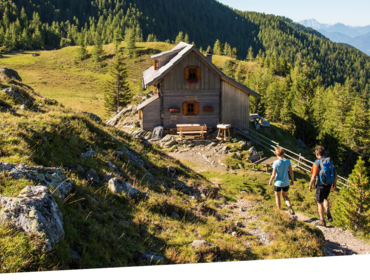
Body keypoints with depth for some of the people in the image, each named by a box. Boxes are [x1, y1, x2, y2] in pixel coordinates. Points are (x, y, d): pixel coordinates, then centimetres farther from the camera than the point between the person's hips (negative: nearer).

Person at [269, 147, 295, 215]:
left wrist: (270, 181, 3)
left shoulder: (276, 163, -18)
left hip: (278, 183, -3)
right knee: (285, 196, 23)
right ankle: (290, 207, -2)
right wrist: (292, 180, 12)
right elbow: (291, 172, -4)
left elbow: (273, 175, -14)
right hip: (286, 183, 3)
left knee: (277, 197, 19)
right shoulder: (287, 161, -9)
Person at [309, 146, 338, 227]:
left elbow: (313, 177, -17)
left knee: (320, 203, 11)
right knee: (325, 199, 30)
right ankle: (328, 214, 13)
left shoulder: (317, 163, -16)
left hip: (321, 185, -5)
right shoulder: (330, 161, -1)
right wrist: (334, 183, 15)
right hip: (328, 184, 5)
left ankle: (322, 220, 18)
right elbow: (335, 173, 2)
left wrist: (310, 186, -2)